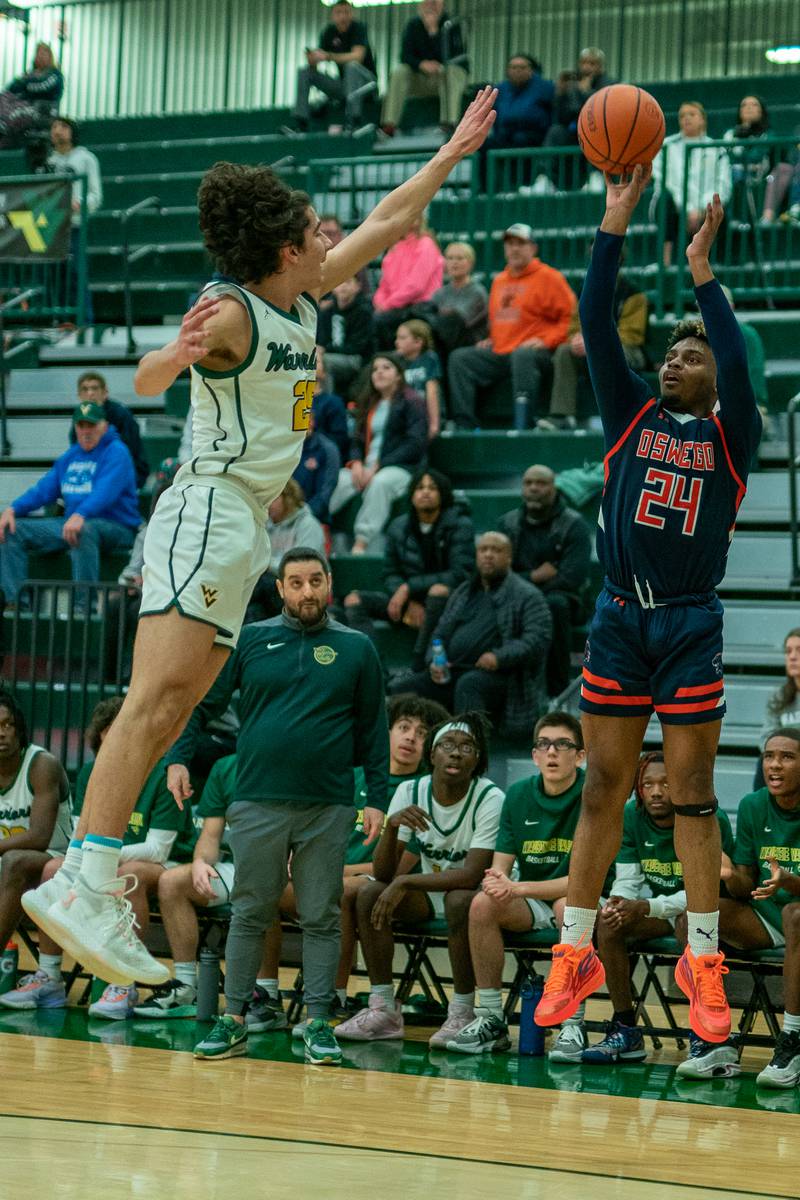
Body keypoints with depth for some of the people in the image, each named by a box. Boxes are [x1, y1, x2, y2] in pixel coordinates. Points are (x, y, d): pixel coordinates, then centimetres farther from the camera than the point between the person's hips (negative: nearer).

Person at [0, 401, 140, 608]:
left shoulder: (116, 453, -6)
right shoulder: (70, 456, 18)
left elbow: (106, 492, -23)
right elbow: (44, 488, 13)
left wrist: (80, 515, -41)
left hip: (114, 527, -8)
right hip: (69, 523, 8)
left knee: (84, 531, -43)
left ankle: (84, 604, -40)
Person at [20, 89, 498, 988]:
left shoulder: (304, 298, 15)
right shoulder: (231, 310, -10)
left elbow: (384, 224, 27)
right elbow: (147, 383, -21)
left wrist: (453, 153, 32)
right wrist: (177, 352, -43)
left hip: (247, 526, 9)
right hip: (209, 511, -9)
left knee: (168, 716, 1)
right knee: (155, 699, -20)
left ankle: (87, 887, -3)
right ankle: (86, 886, -30)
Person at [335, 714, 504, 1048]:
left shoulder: (490, 799, -20)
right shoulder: (410, 792, -7)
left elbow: (473, 875, -29)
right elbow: (383, 874, -11)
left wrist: (404, 883, -31)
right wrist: (391, 826, -30)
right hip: (428, 894, 5)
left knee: (459, 899, -36)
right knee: (370, 892, -19)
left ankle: (462, 1013, -25)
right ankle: (383, 1009, -16)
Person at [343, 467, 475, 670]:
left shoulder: (460, 526, -5)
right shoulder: (399, 527, 8)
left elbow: (460, 574, -14)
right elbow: (390, 575, 10)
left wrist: (409, 588, -18)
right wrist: (409, 603, -12)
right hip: (409, 600, 5)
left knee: (439, 590, -39)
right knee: (354, 600, -14)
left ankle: (417, 671, -38)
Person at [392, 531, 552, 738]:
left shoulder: (527, 595, 4)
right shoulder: (463, 592, 24)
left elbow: (538, 638, -8)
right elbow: (440, 633, 25)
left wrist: (500, 657, -22)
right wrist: (434, 662, 3)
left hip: (496, 675, -6)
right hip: (451, 673, 6)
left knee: (469, 684, -40)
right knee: (398, 689, -14)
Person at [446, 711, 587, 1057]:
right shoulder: (518, 795, 0)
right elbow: (500, 866, 2)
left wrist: (519, 888, -27)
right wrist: (497, 883, -24)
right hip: (531, 904, 4)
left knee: (569, 907, -37)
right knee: (483, 904, -23)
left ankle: (574, 1025, -28)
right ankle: (491, 1019, -15)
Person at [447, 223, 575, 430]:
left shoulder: (548, 277, 0)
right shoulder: (499, 281, 22)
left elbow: (571, 315, -7)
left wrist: (545, 340, -16)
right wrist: (490, 339, 16)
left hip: (536, 352, -7)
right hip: (498, 354, 7)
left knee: (522, 356, -39)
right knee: (459, 358, -5)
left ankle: (524, 425, -42)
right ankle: (464, 425, -14)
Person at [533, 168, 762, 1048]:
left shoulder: (730, 433, 4)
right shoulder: (630, 415, 10)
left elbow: (739, 367, -16)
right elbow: (596, 328, -1)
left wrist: (703, 275, -21)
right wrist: (614, 227, -9)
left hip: (692, 622, -2)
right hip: (619, 616, 2)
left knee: (691, 792, 0)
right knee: (603, 786, 4)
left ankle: (702, 962, 4)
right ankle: (575, 952, 7)